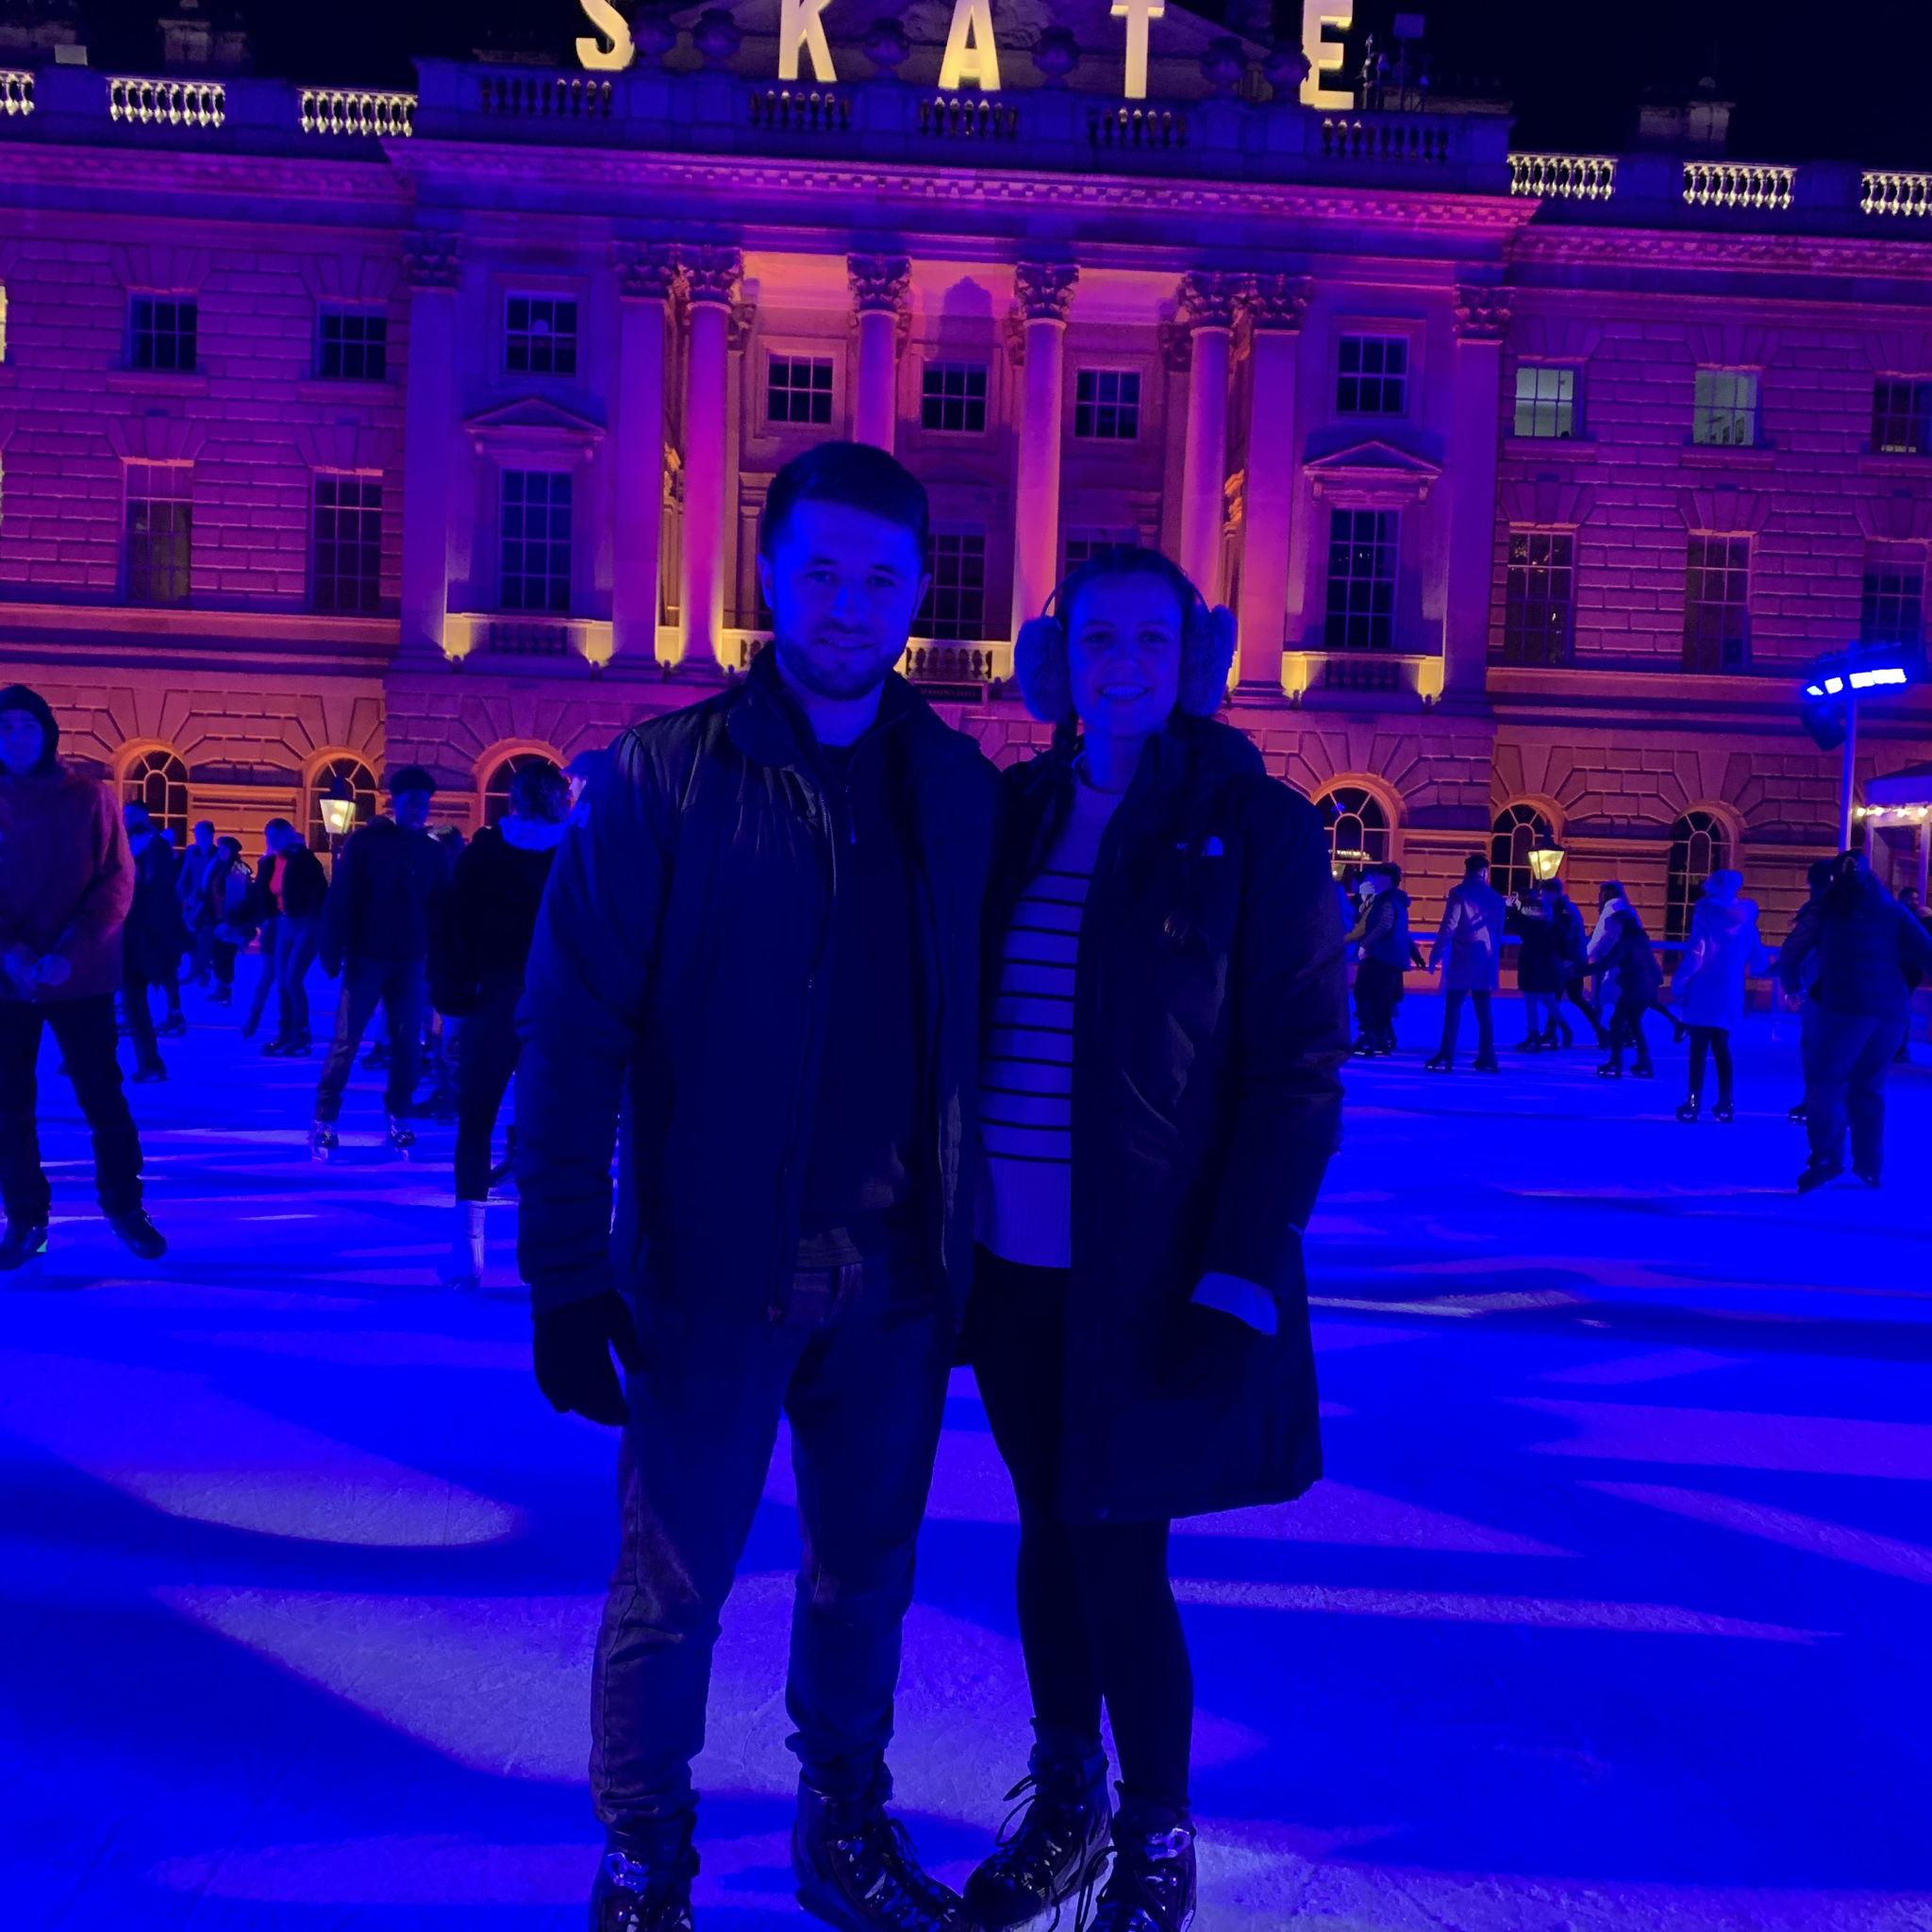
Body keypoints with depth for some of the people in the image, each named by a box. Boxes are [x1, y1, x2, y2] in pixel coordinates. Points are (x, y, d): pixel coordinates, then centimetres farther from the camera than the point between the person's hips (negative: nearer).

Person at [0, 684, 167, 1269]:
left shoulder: (89, 798, 0)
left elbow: (117, 883, -5)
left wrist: (71, 952, -17)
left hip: (81, 978, -1)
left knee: (103, 1098, 4)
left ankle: (124, 1206, 18)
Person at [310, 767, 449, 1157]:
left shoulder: (432, 851, 7)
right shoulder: (365, 842, -3)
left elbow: (440, 907, 9)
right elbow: (339, 899, -5)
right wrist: (333, 952, -11)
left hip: (410, 963, 3)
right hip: (366, 958, -3)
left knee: (407, 1045, 5)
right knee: (345, 1041, -2)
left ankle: (399, 1120, 15)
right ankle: (324, 1122, 3)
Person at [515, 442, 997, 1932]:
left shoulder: (958, 789, 3)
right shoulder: (665, 779, -7)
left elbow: (976, 1032, 6)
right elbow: (573, 1038, -9)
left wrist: (971, 1247, 5)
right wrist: (566, 1277, -12)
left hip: (897, 1280, 4)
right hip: (714, 1272, -3)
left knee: (867, 1578, 18)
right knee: (671, 1590, 10)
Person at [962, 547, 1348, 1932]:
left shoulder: (1256, 827, -6)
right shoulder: (1016, 812, 7)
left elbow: (1297, 1069, -9)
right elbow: (959, 1018, 11)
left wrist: (1242, 1274, -14)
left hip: (1150, 1269, -4)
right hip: (1014, 1260, 4)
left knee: (1117, 1553, 4)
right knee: (1051, 1533, 16)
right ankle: (1064, 1805, 38)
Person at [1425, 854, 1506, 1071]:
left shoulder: (1459, 893, -7)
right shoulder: (1496, 897, 9)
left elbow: (1448, 927, -13)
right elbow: (1499, 932, 15)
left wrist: (1435, 955, -9)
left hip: (1462, 960, -5)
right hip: (1487, 960, 5)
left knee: (1453, 1009, -3)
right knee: (1484, 1011, 9)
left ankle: (1446, 1057, -8)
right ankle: (1487, 1059, 9)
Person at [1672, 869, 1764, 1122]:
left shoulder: (1705, 911, -5)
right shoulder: (1745, 917, 9)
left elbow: (1696, 952, -14)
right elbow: (1758, 959, 11)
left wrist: (1681, 981, -8)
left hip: (1703, 990, -4)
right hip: (1730, 992, 4)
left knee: (1699, 1047, -2)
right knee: (1721, 1047, 14)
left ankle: (1693, 1103, -4)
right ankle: (1725, 1105, 12)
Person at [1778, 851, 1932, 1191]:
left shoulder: (1830, 908, 8)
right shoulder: (1892, 910, 15)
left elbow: (1792, 952, 9)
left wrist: (1792, 983, 27)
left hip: (1845, 1004, -4)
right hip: (1890, 1009, 4)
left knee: (1824, 1079, -2)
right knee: (1869, 1086, 14)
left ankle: (1827, 1158, -17)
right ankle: (1870, 1167, 14)